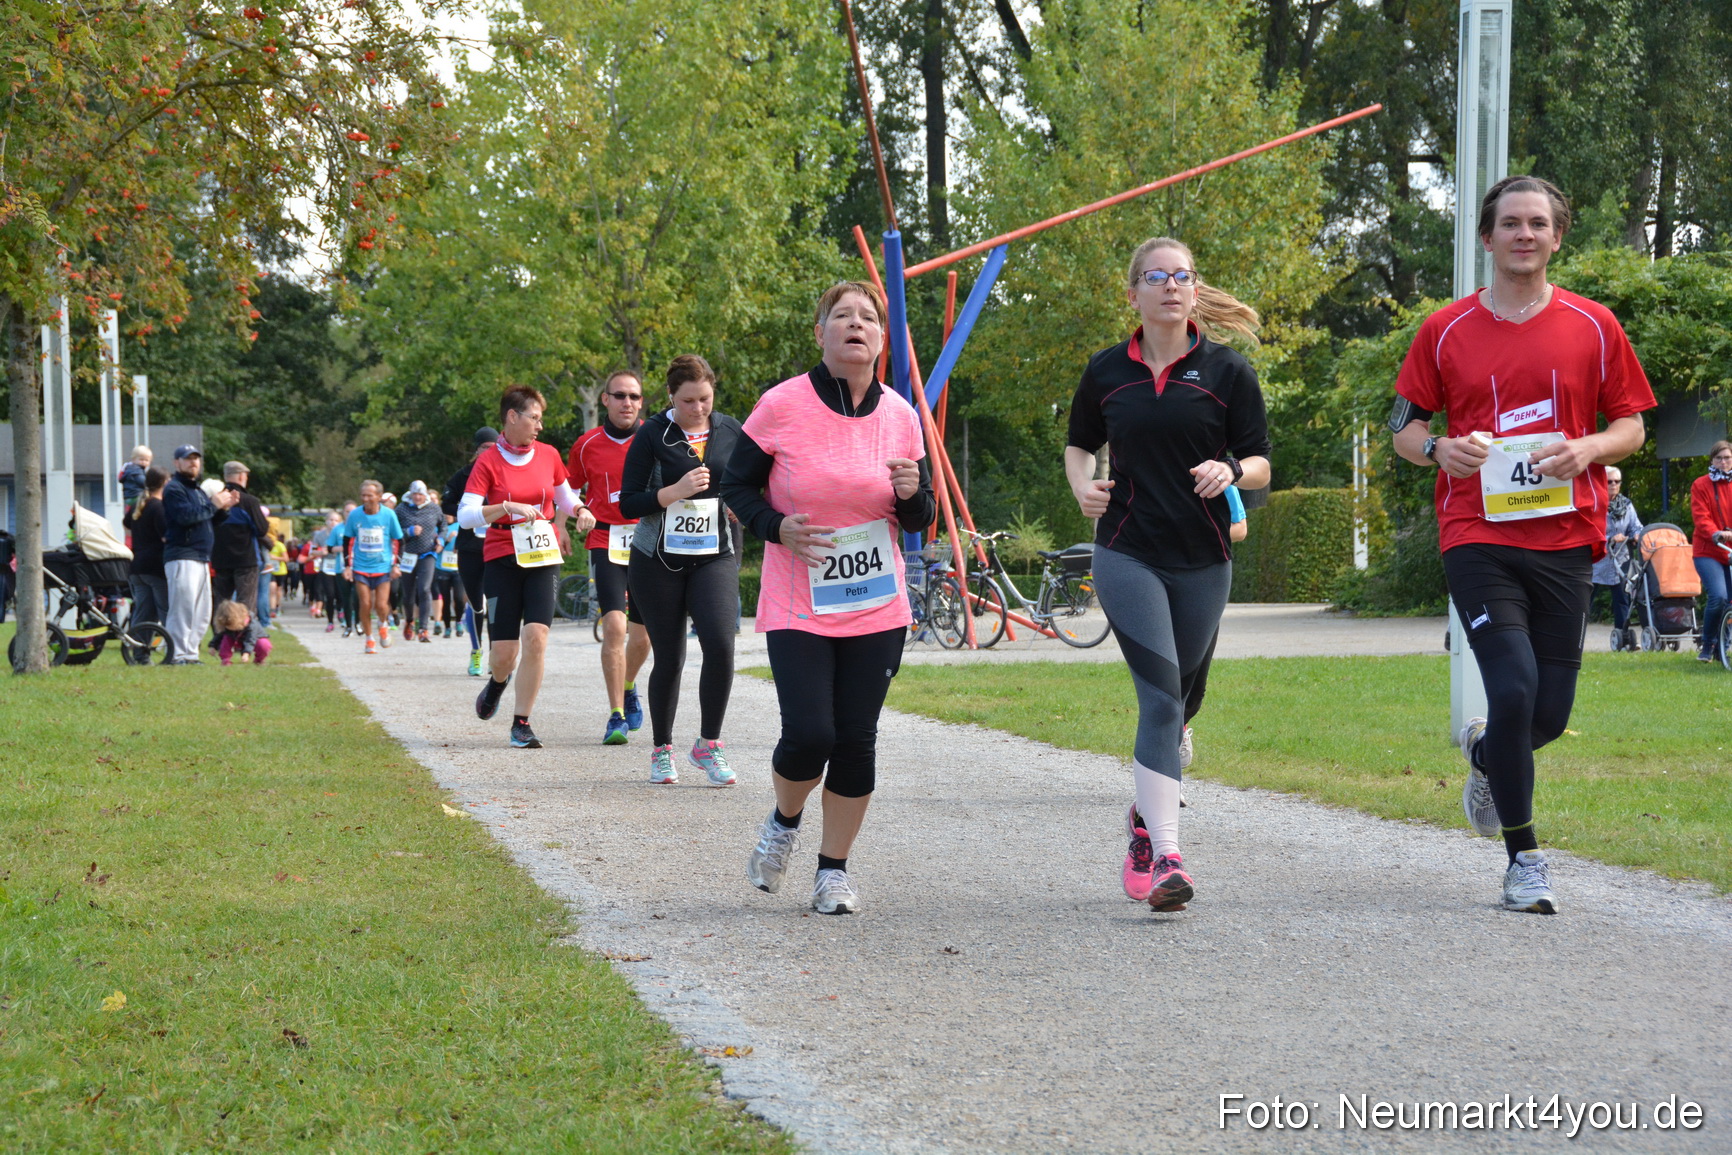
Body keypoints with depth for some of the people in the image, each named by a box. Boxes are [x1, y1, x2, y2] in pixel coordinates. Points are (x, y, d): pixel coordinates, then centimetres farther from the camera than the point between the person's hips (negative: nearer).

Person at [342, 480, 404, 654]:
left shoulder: (388, 515, -6)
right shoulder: (355, 515, -4)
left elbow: (398, 541, 4)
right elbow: (347, 541, 8)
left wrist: (396, 564, -2)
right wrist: (347, 566, 3)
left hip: (383, 567, -1)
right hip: (361, 567, 1)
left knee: (381, 605, -8)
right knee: (365, 604, -4)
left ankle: (383, 625, 25)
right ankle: (369, 640, 12)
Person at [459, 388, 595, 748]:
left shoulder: (548, 455, 7)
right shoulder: (488, 461, -4)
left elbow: (565, 497, 23)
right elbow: (465, 516, -11)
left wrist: (580, 510, 2)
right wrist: (507, 507, -23)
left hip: (543, 560, 2)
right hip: (501, 561, -2)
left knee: (536, 636, -16)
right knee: (504, 652, -4)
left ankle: (522, 722, -6)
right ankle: (497, 683, 35)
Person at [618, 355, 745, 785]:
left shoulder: (730, 432, 4)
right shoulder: (652, 436, -5)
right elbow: (627, 504, -9)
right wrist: (677, 491, -21)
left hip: (715, 557, 2)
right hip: (659, 560, -1)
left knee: (720, 644, -19)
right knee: (669, 658, 3)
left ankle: (708, 744, -5)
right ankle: (662, 750, 21)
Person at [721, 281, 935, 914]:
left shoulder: (900, 416, 2)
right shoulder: (782, 405, -8)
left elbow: (921, 520, 10)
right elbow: (736, 484, 3)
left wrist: (913, 494, -13)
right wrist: (776, 527, -15)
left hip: (877, 608, 3)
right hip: (798, 608, -3)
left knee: (856, 740, 2)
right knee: (809, 735, -12)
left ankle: (834, 869, 18)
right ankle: (783, 822, 21)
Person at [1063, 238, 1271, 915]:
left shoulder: (1227, 371, 2)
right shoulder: (1107, 372, 7)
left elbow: (1260, 464, 4)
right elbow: (1079, 444, 22)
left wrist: (1229, 470, -18)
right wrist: (1083, 487, 1)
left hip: (1202, 560, 1)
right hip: (1127, 554, -1)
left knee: (1177, 698, 11)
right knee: (1160, 695, -17)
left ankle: (1146, 821, 35)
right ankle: (1166, 855, -23)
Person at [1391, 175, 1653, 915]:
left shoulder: (1593, 327, 7)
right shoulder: (1445, 330, 5)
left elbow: (1631, 426, 10)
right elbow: (1403, 427, 10)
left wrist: (1587, 449, -11)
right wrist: (1439, 449, -12)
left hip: (1563, 540, 2)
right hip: (1477, 537, -2)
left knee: (1550, 712, 3)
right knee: (1513, 687, -16)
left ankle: (1485, 753, 40)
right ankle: (1523, 856, -1)